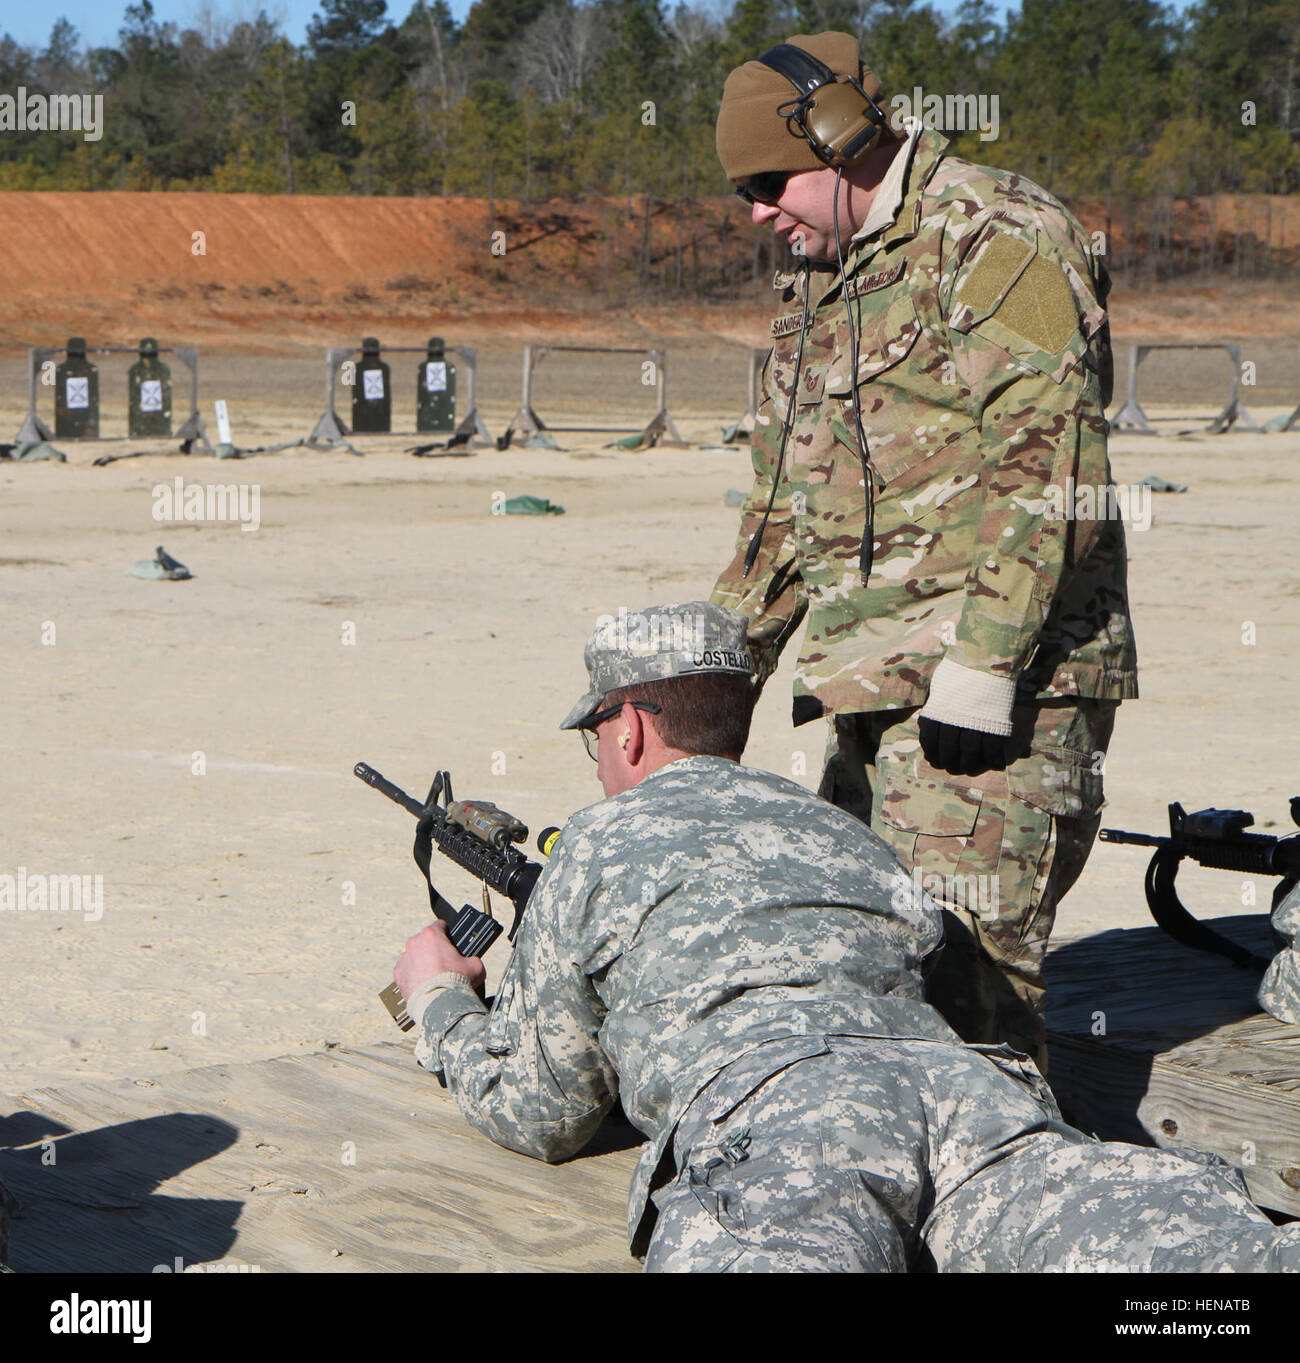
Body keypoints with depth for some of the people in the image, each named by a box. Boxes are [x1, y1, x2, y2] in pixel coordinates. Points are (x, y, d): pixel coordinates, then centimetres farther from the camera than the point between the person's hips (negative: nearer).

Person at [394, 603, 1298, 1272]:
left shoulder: (604, 847, 26)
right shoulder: (846, 837, 40)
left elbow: (534, 1111, 33)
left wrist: (441, 1000, 54)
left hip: (776, 1114, -4)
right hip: (966, 1083, 4)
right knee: (1202, 1251, -24)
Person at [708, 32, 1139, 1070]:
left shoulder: (995, 239, -7)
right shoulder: (817, 289, 21)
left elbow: (1053, 473, -17)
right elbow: (787, 512, 28)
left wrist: (979, 662, -23)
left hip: (998, 683, -9)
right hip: (876, 692, 9)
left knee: (963, 968, -12)